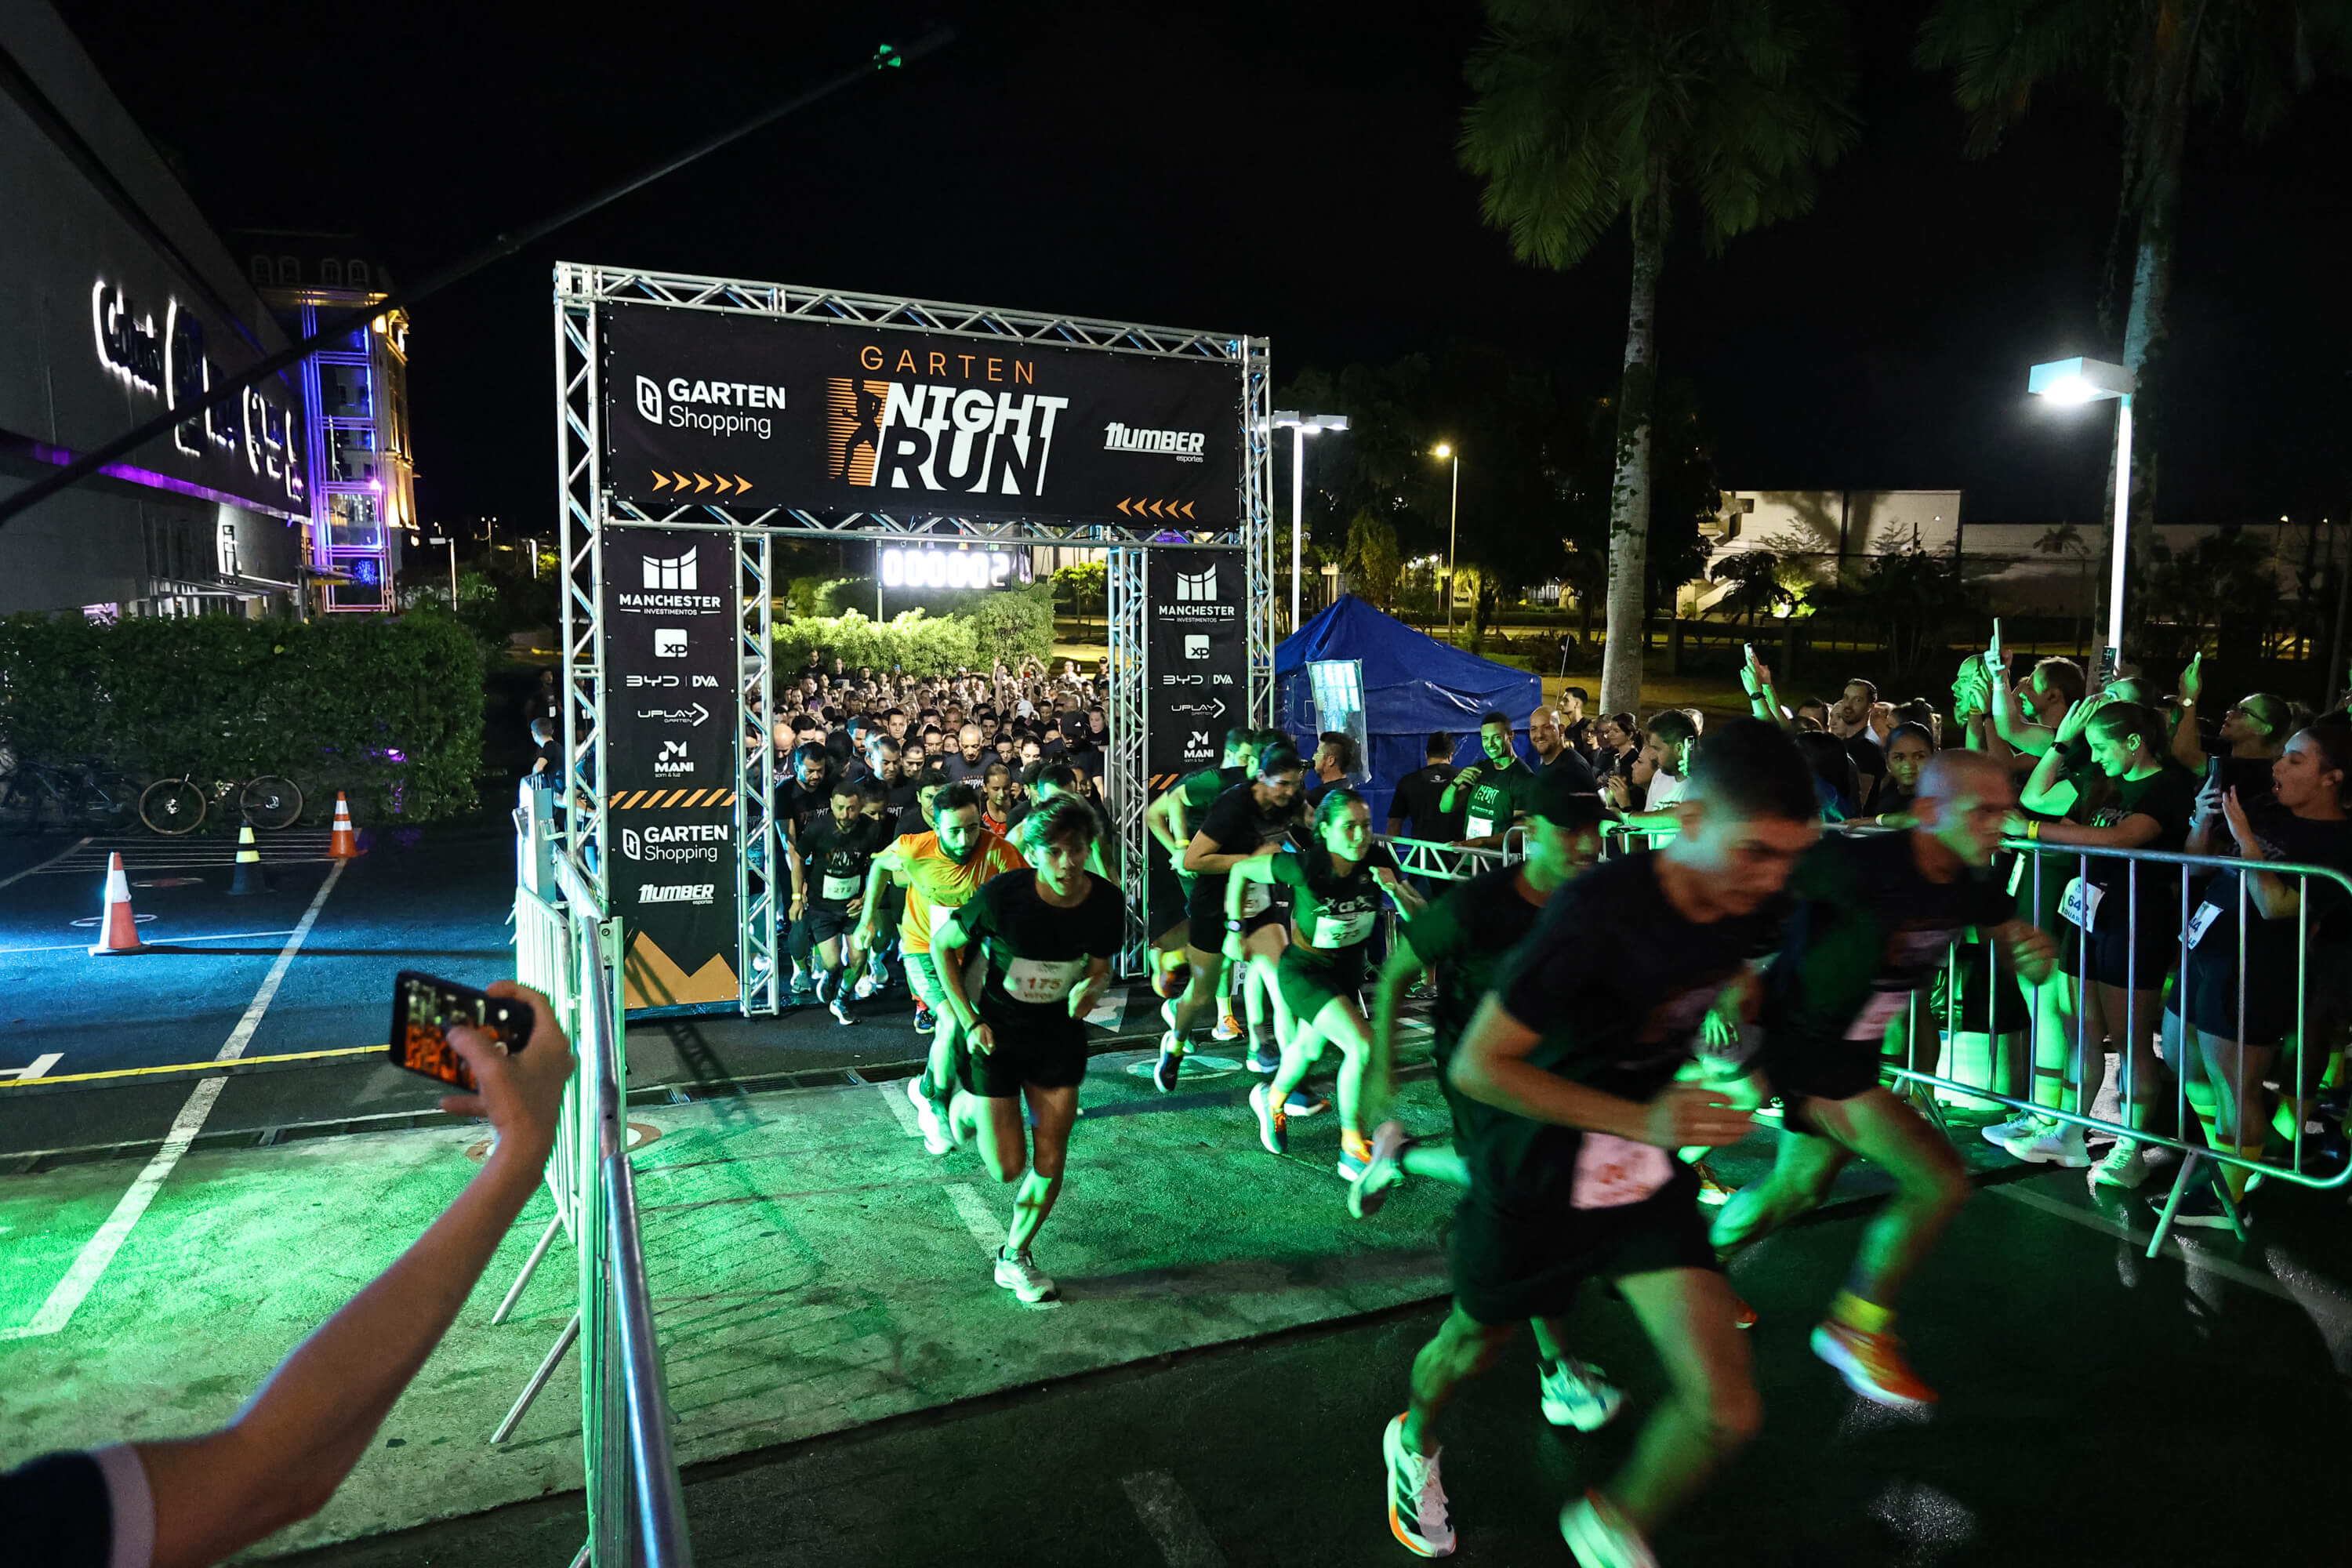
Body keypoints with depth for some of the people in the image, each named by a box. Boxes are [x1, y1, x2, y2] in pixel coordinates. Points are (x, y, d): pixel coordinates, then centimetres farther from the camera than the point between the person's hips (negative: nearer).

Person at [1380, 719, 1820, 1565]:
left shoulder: (1751, 902, -10)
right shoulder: (1597, 912, -32)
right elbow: (1477, 1065, -28)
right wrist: (1640, 1120, -35)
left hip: (1646, 1176, 5)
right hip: (1534, 1176, -4)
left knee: (1726, 1411, -7)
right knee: (1473, 1348, 22)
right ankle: (1415, 1441, 58)